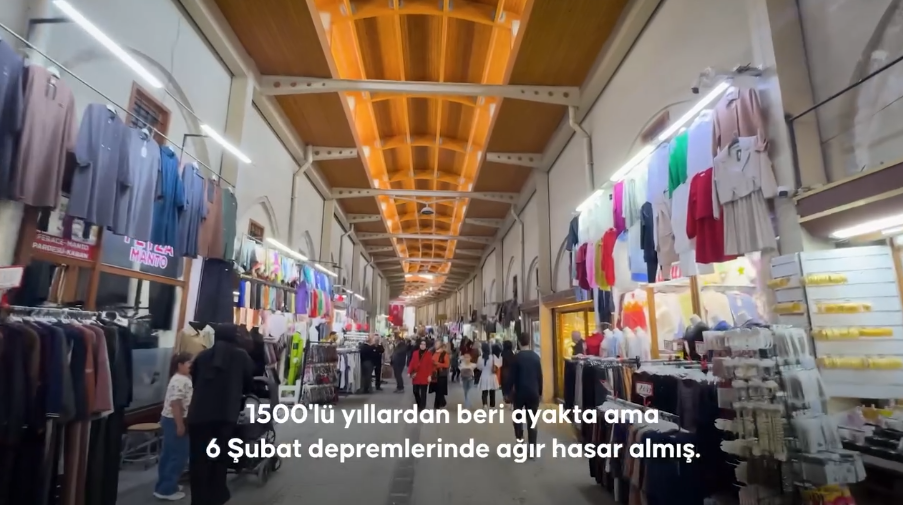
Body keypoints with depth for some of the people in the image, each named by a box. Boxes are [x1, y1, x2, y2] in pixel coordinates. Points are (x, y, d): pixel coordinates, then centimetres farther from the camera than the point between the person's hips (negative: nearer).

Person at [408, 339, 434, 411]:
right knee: (415, 391, 9)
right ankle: (419, 404, 31)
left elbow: (430, 365, -9)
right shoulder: (415, 353, 5)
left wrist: (430, 375, -14)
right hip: (416, 376, 4)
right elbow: (412, 363, 5)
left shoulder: (429, 354, -6)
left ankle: (422, 406, 13)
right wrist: (409, 372, -2)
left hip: (424, 377, -3)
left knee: (423, 392, 2)